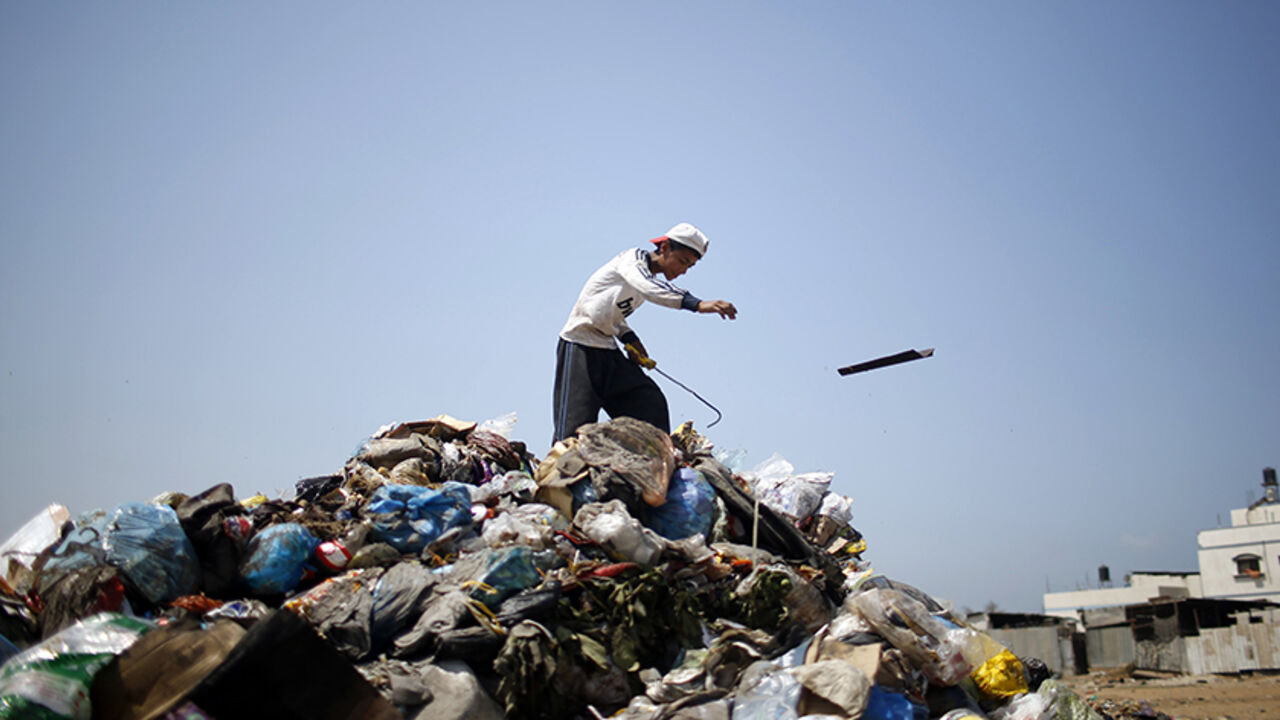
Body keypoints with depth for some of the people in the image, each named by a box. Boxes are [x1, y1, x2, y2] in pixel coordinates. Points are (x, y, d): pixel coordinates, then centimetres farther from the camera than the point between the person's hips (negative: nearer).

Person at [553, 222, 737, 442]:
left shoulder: (651, 276, 10)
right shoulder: (634, 258, -15)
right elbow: (648, 287, -39)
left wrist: (628, 338, 1)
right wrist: (697, 304, -52)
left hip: (609, 352, 8)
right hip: (579, 347, -8)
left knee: (651, 404, -4)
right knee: (575, 426, -10)